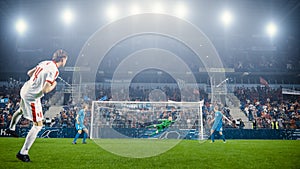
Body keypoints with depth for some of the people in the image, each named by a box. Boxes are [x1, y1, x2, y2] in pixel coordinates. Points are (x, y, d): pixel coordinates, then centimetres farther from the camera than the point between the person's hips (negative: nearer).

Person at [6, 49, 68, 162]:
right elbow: (45, 90, -27)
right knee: (38, 125, -1)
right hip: (32, 97, -9)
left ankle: (11, 128, 65)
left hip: (25, 90, 9)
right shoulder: (54, 70, -22)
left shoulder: (45, 63, 4)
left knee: (21, 110, 39)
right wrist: (53, 85, -8)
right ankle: (23, 153, 4)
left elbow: (29, 73, 17)